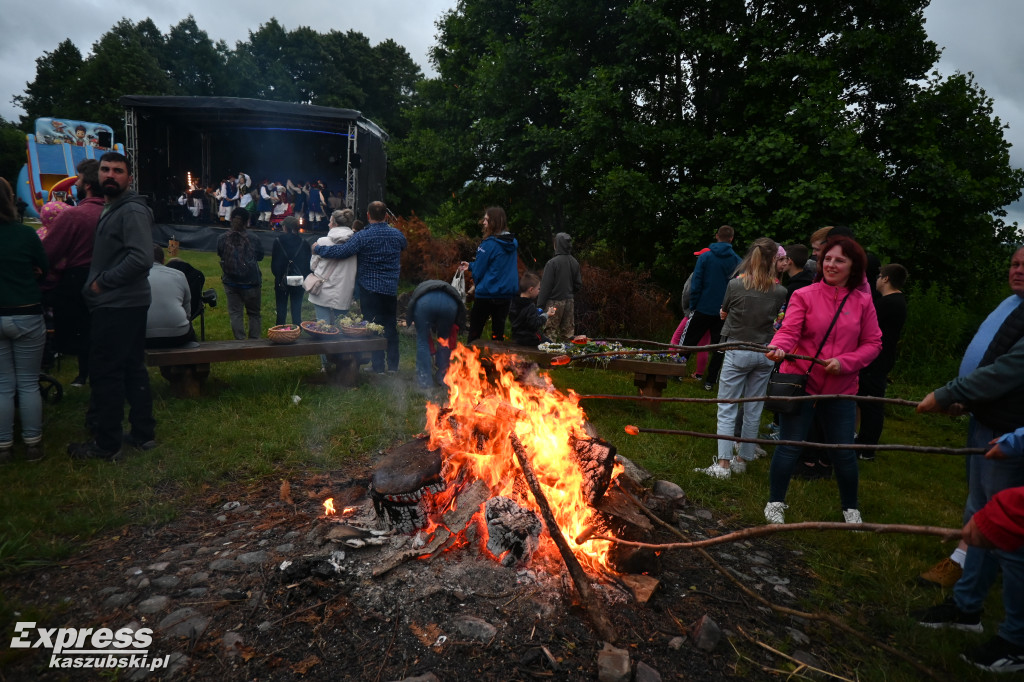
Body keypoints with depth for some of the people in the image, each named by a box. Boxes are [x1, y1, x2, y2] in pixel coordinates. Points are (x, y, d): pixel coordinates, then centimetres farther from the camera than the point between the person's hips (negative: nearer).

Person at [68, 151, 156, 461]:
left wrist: (102, 281, -17)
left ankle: (106, 444, 7)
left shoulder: (132, 211, -14)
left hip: (119, 307, -10)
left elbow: (141, 258, -26)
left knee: (105, 374, -3)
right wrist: (99, 281, 9)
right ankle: (143, 433, 23)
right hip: (121, 305, 10)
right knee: (132, 369, 14)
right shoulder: (111, 209, 18)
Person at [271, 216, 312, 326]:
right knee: (297, 309, 7)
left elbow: (274, 263, -4)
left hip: (282, 281, -1)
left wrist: (277, 276, 11)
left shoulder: (278, 242, -8)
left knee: (281, 309, 9)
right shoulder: (304, 243, -5)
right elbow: (308, 264, 0)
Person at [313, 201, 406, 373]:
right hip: (391, 288, 4)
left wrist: (318, 248, -6)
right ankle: (393, 365, 17)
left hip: (369, 288, -3)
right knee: (391, 326, 13)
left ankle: (378, 366, 8)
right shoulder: (397, 234, 0)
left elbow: (341, 251, -20)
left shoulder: (362, 237, -14)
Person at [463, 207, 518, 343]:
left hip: (487, 294, -6)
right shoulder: (513, 243, 5)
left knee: (474, 332, 6)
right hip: (507, 294, 6)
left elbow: (479, 270, -11)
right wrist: (471, 266, 17)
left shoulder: (489, 244, -17)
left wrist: (476, 284, 11)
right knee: (499, 330, 12)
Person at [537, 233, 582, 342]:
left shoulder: (552, 263, -14)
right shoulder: (575, 263, 4)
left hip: (554, 302, -6)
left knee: (550, 332, 0)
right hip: (569, 302, 6)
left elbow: (545, 286, -13)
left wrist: (540, 306, -9)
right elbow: (578, 284, 9)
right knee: (568, 332, 12)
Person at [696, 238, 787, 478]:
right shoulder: (779, 291, -5)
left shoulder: (736, 284, -10)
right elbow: (775, 319, 9)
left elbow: (723, 314, 5)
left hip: (738, 351, -3)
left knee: (727, 408, 1)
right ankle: (743, 459, 23)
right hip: (765, 353, 3)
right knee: (753, 410, 12)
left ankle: (723, 463, -3)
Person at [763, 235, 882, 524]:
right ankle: (775, 503, 23)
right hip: (801, 381, -2)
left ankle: (850, 508, 33)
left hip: (840, 388, 2)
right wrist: (778, 347, -36)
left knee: (844, 450, 10)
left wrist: (844, 362, -14)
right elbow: (789, 331, -14)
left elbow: (873, 343, 3)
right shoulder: (804, 295, -4)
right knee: (790, 445, 4)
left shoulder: (862, 302, 3)